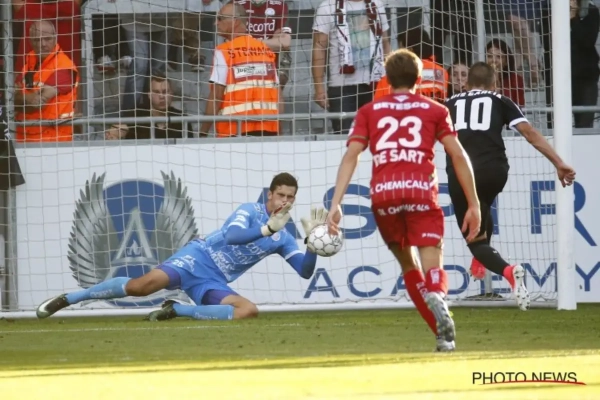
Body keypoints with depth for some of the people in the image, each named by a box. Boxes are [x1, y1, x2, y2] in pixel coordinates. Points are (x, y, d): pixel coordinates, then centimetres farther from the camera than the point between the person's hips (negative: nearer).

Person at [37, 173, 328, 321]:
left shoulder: (283, 239, 15)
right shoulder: (249, 211, -1)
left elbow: (306, 271, 9)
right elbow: (232, 235, -20)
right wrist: (267, 229, -26)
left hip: (214, 282, 5)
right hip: (198, 258, -5)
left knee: (250, 311, -23)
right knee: (143, 285, -29)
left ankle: (176, 311, -11)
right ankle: (66, 300, -17)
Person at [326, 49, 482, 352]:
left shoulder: (369, 112, 20)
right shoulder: (435, 110, 19)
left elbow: (350, 156, 8)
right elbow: (458, 156, 10)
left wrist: (336, 204, 2)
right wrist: (474, 205, 13)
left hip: (383, 194, 1)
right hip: (421, 191, -1)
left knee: (406, 262, 21)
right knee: (432, 269, -8)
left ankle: (443, 331, 13)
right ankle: (436, 296, -44)